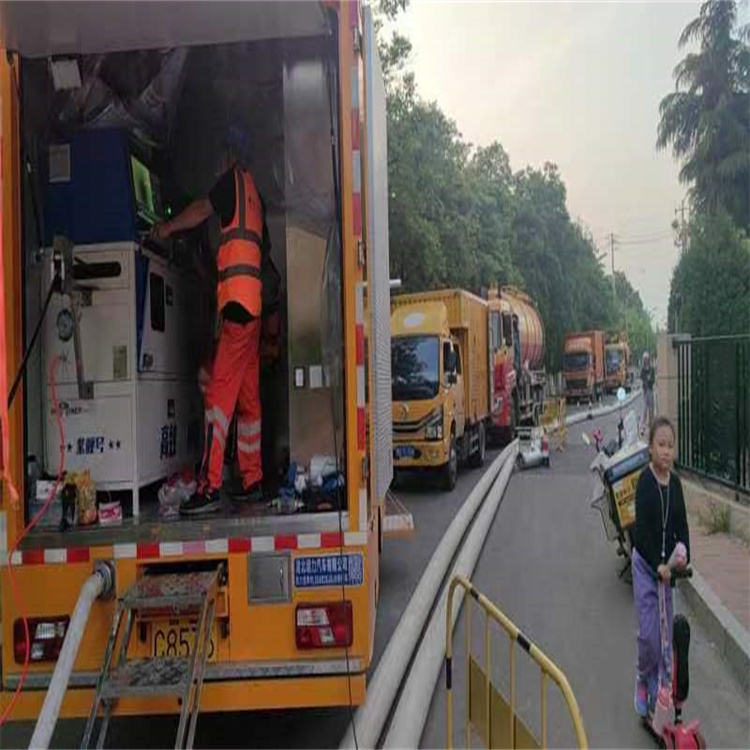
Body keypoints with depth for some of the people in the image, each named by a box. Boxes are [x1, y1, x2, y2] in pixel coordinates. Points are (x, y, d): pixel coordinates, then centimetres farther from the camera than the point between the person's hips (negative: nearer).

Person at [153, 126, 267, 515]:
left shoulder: (234, 180, 4)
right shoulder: (255, 195, 26)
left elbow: (203, 209, -7)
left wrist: (167, 228, 8)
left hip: (238, 300, -9)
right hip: (253, 305, 9)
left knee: (219, 392, -13)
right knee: (248, 395, 11)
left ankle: (209, 487, -16)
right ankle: (252, 480, 16)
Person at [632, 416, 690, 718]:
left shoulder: (676, 482, 2)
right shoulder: (645, 481, -14)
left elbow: (681, 524, 6)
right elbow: (642, 528, -17)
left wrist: (683, 553, -12)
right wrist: (658, 565, -19)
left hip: (667, 566, 5)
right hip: (646, 565, -5)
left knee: (667, 634, 10)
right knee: (649, 634, -3)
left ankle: (661, 689, 25)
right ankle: (643, 681, 22)